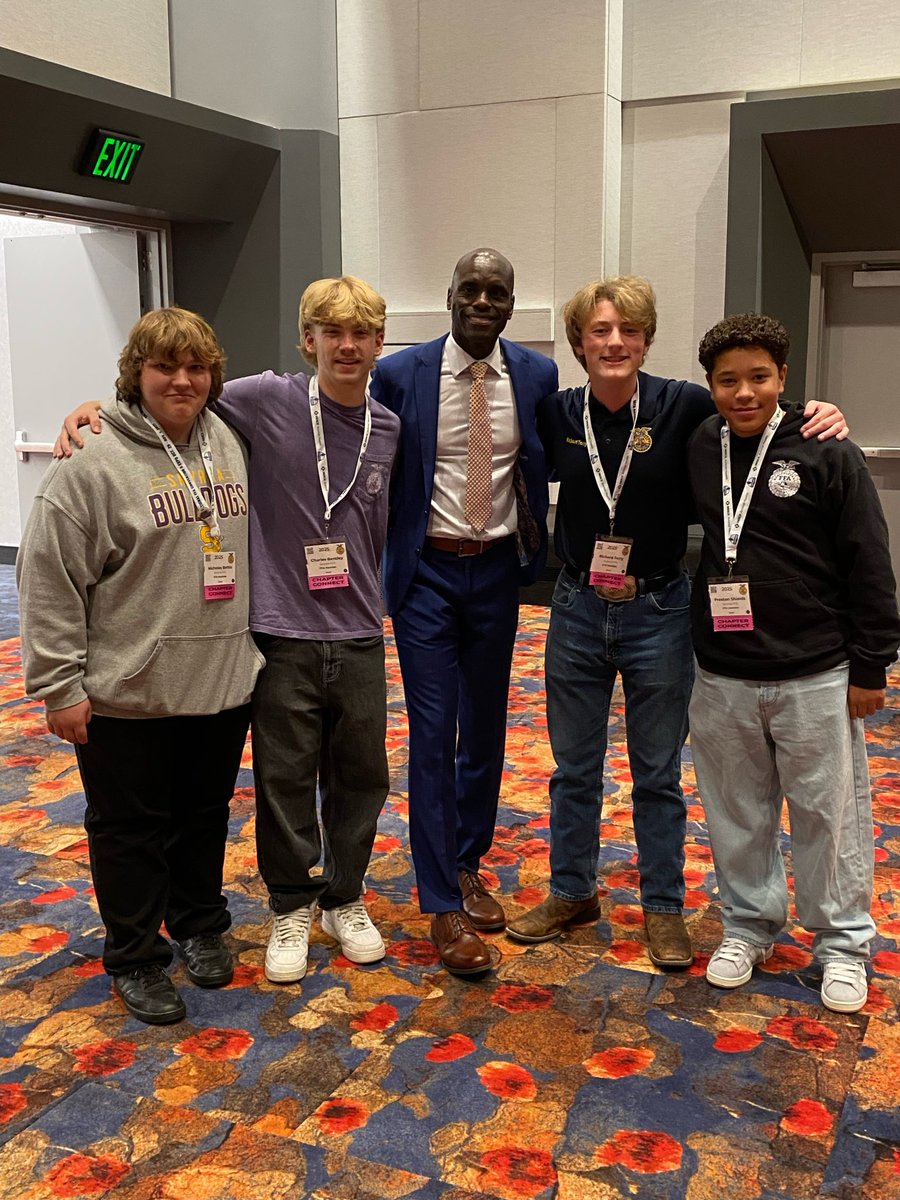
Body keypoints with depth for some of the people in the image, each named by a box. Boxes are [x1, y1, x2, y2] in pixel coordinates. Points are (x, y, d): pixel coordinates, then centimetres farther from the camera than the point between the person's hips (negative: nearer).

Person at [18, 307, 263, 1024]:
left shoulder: (229, 444, 5)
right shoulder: (94, 465, -13)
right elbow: (50, 582, -12)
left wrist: (251, 642, 16)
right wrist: (60, 686, -13)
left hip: (224, 682, 5)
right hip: (128, 695, -5)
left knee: (206, 816, 20)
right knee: (130, 829, 10)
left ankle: (200, 925, 40)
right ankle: (136, 957, 28)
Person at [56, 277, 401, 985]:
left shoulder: (389, 431, 3)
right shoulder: (268, 401, -7)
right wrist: (93, 407, -7)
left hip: (359, 641, 3)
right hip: (283, 638, -3)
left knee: (360, 778, 13)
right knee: (285, 781, 8)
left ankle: (345, 900, 34)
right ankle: (292, 909, 30)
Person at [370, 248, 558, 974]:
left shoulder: (537, 375, 0)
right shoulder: (400, 373, -7)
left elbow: (542, 471, 9)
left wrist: (538, 554, 4)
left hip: (498, 569, 3)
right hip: (428, 570, -3)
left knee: (486, 727, 13)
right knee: (433, 734, -3)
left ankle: (468, 867, 32)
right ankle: (444, 906, 6)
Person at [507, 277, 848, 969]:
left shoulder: (682, 407, -11)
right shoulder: (557, 416, -3)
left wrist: (819, 413, -20)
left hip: (657, 612, -2)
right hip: (578, 608, 3)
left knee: (658, 773, 11)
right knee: (573, 768, 14)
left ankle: (663, 907, 27)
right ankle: (573, 893, 32)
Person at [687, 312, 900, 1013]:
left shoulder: (828, 455, -9)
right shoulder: (698, 450, 3)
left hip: (815, 678, -3)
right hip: (722, 678, 4)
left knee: (828, 814, 8)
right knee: (738, 812, 14)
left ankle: (843, 942, 25)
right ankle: (749, 924, 33)